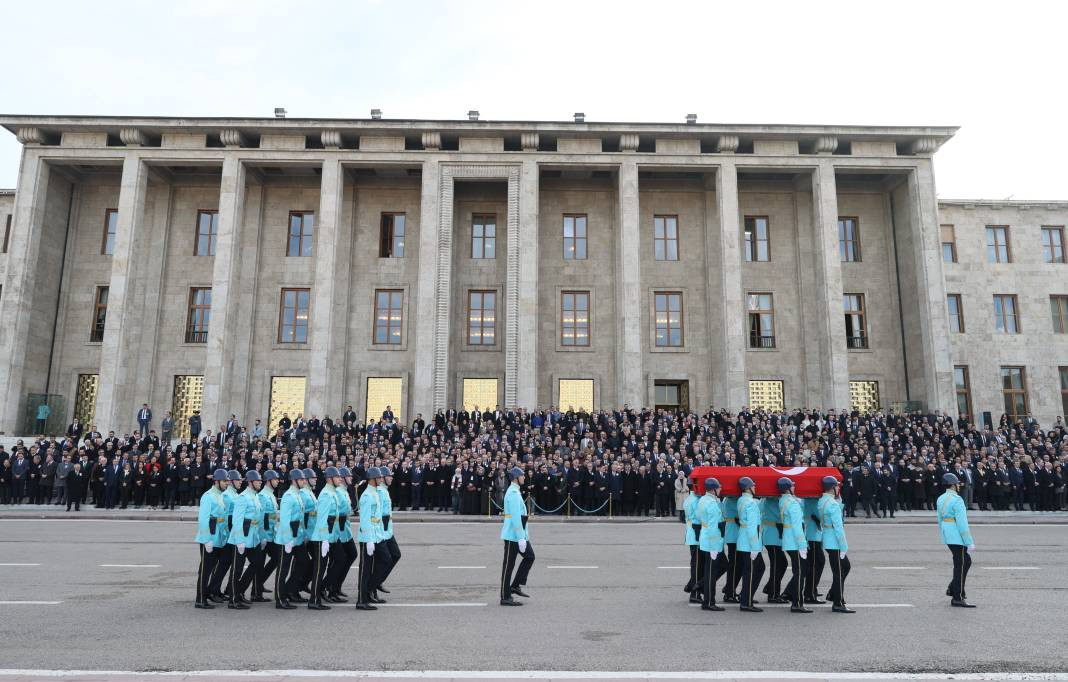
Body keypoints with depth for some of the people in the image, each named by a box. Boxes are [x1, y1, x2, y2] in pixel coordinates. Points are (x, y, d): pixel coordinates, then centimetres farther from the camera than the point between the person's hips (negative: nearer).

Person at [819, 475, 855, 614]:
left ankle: (832, 594, 26)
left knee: (845, 566, 22)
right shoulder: (833, 504, -21)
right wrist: (844, 546, -17)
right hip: (834, 542, -10)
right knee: (839, 572, 0)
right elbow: (838, 527, -21)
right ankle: (838, 604, 8)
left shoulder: (821, 501, 8)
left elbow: (840, 508, 16)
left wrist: (838, 497, 8)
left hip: (827, 541, 10)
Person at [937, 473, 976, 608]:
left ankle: (953, 589, 22)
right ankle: (957, 598, 4)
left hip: (947, 535, 9)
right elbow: (962, 523, -20)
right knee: (960, 565, -1)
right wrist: (969, 542, -17)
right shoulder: (957, 500, -17)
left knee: (966, 561, 20)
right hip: (957, 537, -9)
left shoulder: (941, 499, 10)